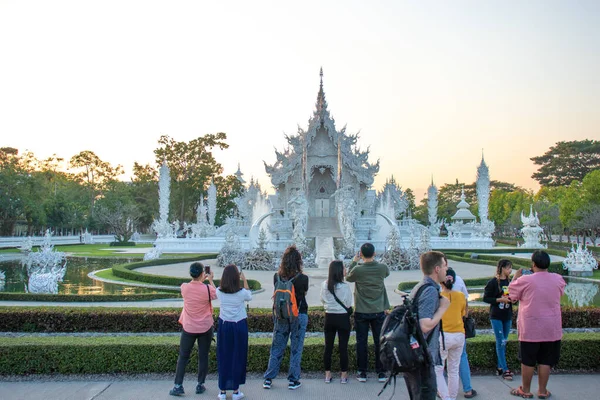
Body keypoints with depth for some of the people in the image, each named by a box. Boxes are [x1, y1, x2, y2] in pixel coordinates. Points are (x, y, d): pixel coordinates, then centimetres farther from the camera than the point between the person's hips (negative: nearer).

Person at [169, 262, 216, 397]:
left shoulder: (184, 287, -12)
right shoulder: (208, 289, -17)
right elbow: (215, 295, 6)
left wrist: (201, 280, 19)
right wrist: (210, 280, 12)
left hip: (188, 328, 1)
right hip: (205, 328, -1)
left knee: (183, 356, 12)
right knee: (203, 356, 12)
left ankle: (178, 386, 13)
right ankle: (200, 385, 19)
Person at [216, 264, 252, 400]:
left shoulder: (219, 292, -8)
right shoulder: (241, 293, -13)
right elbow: (250, 296, 9)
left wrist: (228, 275, 13)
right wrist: (245, 280, 11)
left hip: (224, 326, 2)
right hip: (239, 326, -2)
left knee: (223, 357, 11)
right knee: (237, 358, 9)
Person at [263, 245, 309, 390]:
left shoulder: (277, 277, -8)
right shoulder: (303, 278, -15)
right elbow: (304, 293, 2)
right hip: (299, 315, -3)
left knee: (276, 347, 14)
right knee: (296, 348, 10)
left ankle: (268, 378, 20)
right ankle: (293, 380, 17)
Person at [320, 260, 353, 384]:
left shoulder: (324, 285, -5)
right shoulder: (345, 286, -17)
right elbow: (349, 304, -9)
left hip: (329, 317, 4)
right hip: (343, 317, -3)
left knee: (328, 346, 11)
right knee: (343, 347, 6)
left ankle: (327, 375, 19)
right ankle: (344, 375, 14)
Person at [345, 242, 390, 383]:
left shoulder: (357, 269, -14)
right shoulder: (382, 268, -9)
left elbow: (348, 277, 7)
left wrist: (354, 262, 13)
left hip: (361, 312, -1)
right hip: (378, 311, 1)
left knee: (361, 342, 8)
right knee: (379, 342, 10)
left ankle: (362, 372, 15)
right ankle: (381, 372, 17)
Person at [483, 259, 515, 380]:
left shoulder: (510, 281, 5)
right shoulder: (493, 282, -10)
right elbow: (485, 298, -9)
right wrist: (500, 299, -18)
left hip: (508, 316, 6)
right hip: (496, 316, -6)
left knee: (503, 342, 12)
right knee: (500, 342, -3)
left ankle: (500, 367, 22)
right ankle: (505, 370, 1)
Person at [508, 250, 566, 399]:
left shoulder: (525, 280, -15)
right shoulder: (558, 279, -4)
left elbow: (512, 292, 1)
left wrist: (516, 277, 16)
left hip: (530, 329, -3)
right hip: (551, 329, 3)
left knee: (528, 361, 9)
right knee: (545, 361, 12)